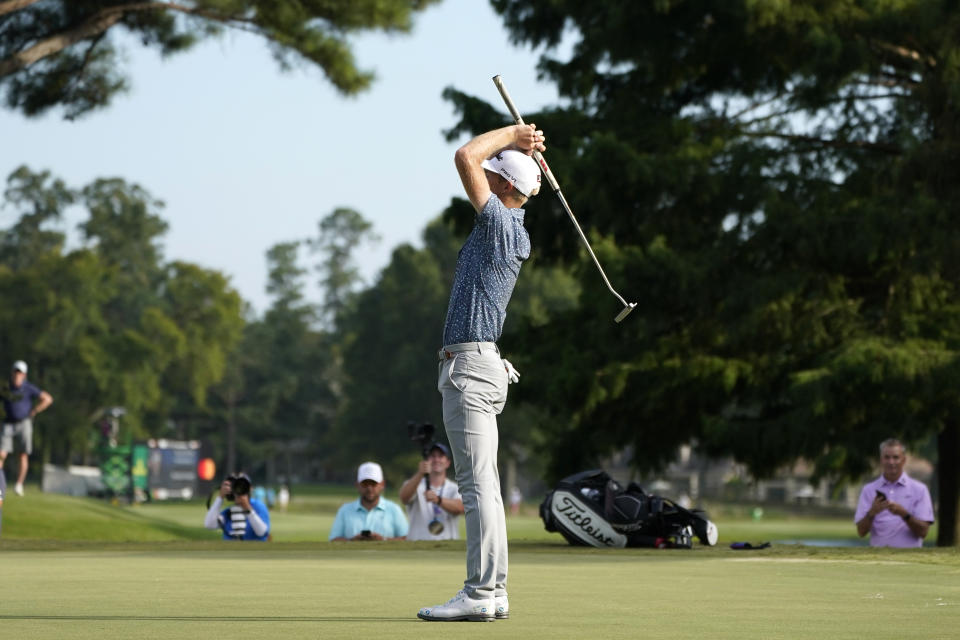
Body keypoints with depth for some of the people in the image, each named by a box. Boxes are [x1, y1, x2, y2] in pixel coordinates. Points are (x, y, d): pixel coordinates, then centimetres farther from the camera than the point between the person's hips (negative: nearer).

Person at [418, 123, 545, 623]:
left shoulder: (500, 222, -11)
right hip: (475, 363, 10)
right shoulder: (512, 222, 15)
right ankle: (492, 593, 13)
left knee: (477, 483, -12)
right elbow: (475, 163, 31)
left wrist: (511, 135, -2)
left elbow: (466, 157, -15)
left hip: (471, 363, -10)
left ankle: (479, 595, -14)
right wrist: (520, 149, 15)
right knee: (482, 484, 11)